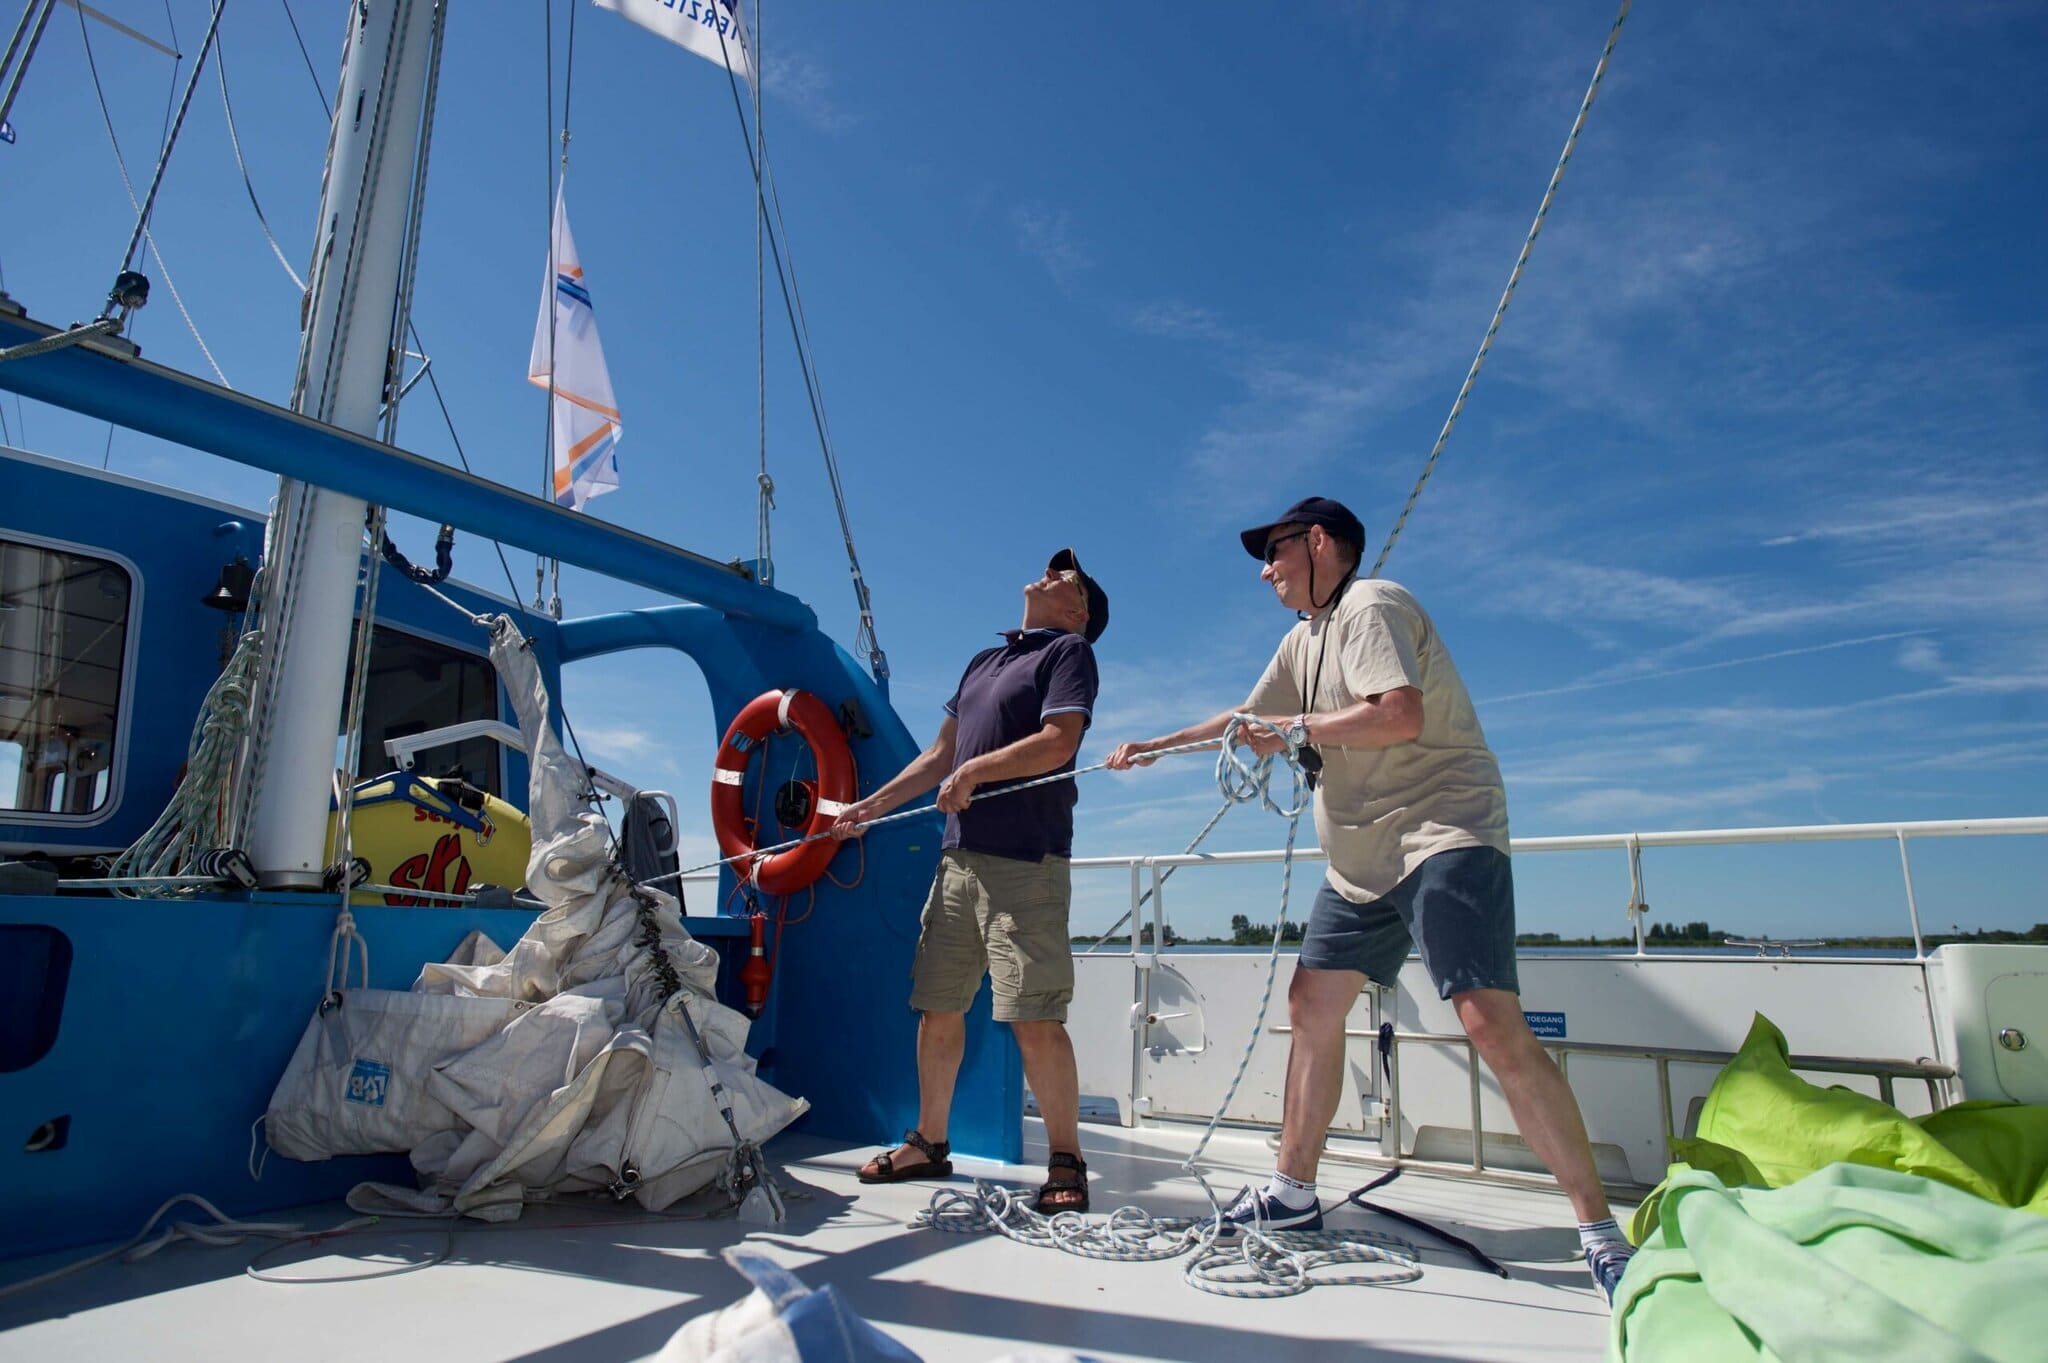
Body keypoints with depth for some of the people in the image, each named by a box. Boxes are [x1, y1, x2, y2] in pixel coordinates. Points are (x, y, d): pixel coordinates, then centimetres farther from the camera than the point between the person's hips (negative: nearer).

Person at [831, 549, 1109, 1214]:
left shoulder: (1070, 650, 2)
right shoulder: (984, 660, 24)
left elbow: (1058, 743, -14)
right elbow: (940, 755, 25)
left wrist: (975, 770, -10)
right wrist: (873, 805, 21)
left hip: (1025, 862, -7)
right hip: (958, 857, 8)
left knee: (1035, 1018, -8)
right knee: (938, 1008, 11)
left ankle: (1065, 1162, 5)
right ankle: (929, 1143, 25)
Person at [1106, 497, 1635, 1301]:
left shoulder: (1371, 607, -10)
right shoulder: (1304, 640, 18)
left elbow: (1400, 716, -25)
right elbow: (1251, 721, 29)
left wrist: (1297, 729, -14)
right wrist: (1154, 748, 28)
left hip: (1442, 836, -10)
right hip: (1361, 859, 10)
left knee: (1491, 1023, -18)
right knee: (1311, 1002, 9)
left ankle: (1601, 1233, -7)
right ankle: (1293, 1193, 20)